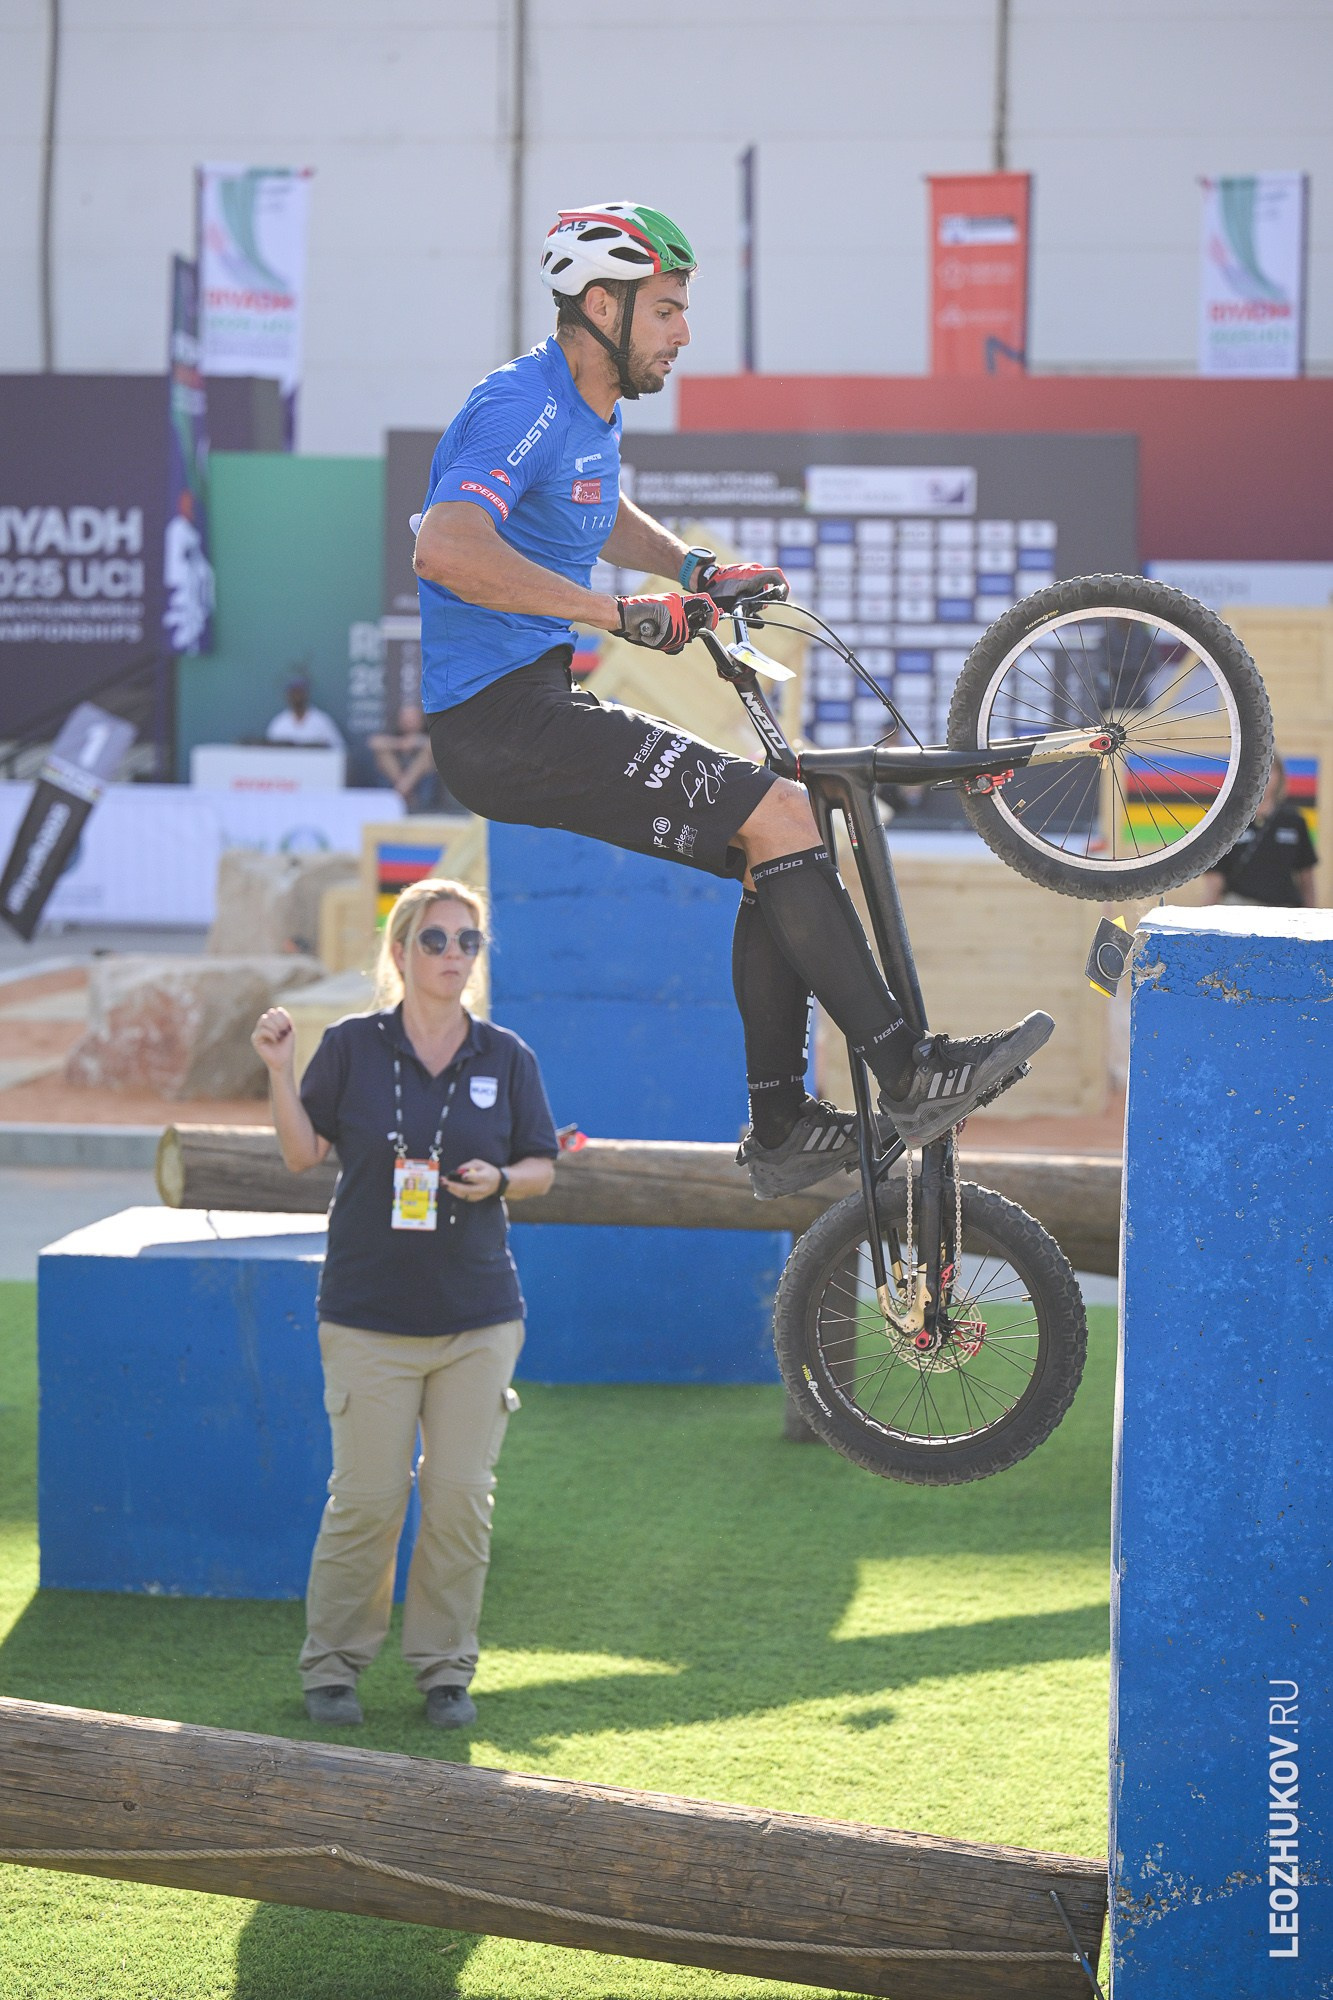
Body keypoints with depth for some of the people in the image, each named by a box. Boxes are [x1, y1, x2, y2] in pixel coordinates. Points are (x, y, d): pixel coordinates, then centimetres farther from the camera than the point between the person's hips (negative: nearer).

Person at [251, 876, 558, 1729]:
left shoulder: (507, 1058, 4)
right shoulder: (353, 1046, 0)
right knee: (367, 1498, -1)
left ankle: (446, 1667, 17)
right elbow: (304, 1153, 4)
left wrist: (501, 1180, -11)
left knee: (461, 1497, 3)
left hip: (479, 1315, 2)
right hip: (369, 1314, -2)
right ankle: (332, 1665, 15)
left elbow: (544, 1166, 10)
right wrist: (281, 1073, -10)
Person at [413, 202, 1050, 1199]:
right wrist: (620, 613, -33)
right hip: (496, 716, -10)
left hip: (539, 700, 10)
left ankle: (782, 1129, 9)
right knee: (780, 815, -17)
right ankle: (911, 1075, -13)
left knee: (782, 848, 7)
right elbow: (446, 549, -34)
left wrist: (698, 570, 21)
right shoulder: (520, 408, -15)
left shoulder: (595, 411, 16)